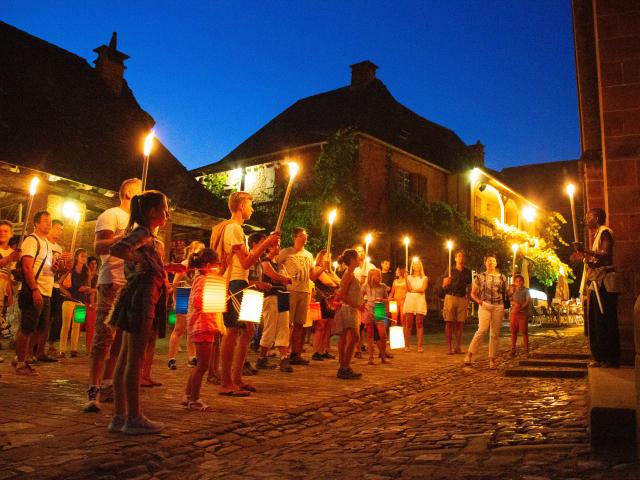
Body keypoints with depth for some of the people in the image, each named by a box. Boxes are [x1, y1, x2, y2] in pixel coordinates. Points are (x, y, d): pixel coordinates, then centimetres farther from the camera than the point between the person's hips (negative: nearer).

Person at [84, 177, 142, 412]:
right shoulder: (111, 215, -2)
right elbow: (99, 247, -14)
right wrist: (126, 236, -25)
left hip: (131, 285, 8)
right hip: (113, 284, -8)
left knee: (119, 340, 9)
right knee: (103, 338, -10)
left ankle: (107, 386, 15)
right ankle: (93, 392, -10)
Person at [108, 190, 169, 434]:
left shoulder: (145, 235, 18)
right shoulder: (143, 233, -10)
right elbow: (115, 249, -26)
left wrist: (167, 267, 20)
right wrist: (141, 259, -16)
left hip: (138, 297, 10)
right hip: (143, 297, -10)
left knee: (125, 358, 10)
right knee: (135, 359, -5)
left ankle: (120, 415, 16)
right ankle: (134, 418, 2)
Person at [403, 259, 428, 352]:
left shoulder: (424, 278, 12)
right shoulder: (409, 277, 15)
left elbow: (422, 289, -3)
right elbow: (408, 288, -2)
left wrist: (413, 290, 0)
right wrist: (405, 277, -5)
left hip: (420, 302, -1)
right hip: (409, 301, 1)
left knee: (419, 324, -3)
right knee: (408, 324, -3)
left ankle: (420, 346, -2)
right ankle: (406, 345, -1)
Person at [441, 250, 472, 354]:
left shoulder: (467, 272, 14)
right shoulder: (450, 270, 6)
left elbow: (469, 287, 16)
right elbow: (444, 286, 5)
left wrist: (468, 300, 6)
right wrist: (447, 283, -17)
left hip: (462, 299, 2)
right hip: (451, 297, -2)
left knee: (459, 324, 2)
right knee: (449, 323, -4)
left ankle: (457, 347, 7)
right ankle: (449, 347, -2)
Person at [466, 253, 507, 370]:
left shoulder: (502, 277, 11)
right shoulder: (480, 277, 8)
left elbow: (505, 293, 16)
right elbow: (473, 294, 10)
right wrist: (478, 301, -8)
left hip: (498, 307, 2)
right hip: (485, 306, -2)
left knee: (495, 334, 3)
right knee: (482, 329, -19)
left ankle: (492, 360, 10)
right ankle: (469, 354, -10)